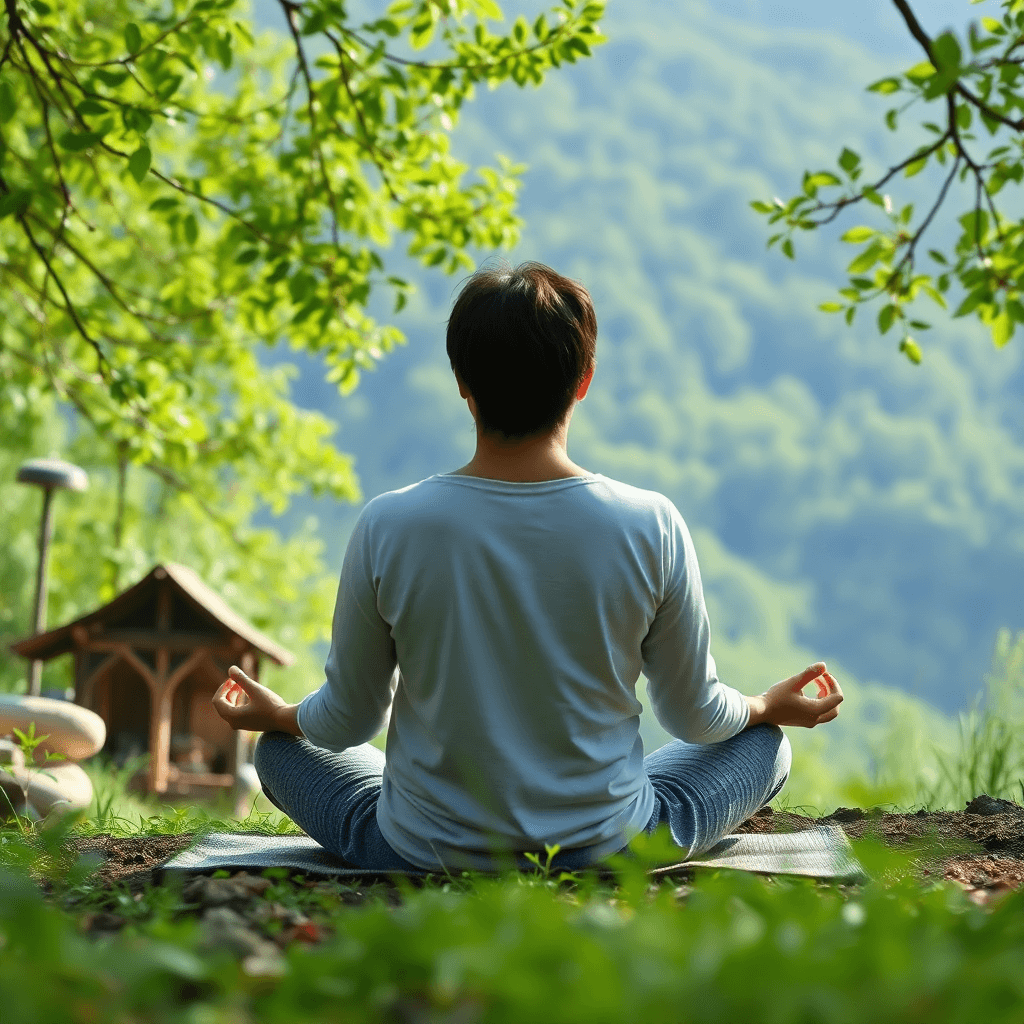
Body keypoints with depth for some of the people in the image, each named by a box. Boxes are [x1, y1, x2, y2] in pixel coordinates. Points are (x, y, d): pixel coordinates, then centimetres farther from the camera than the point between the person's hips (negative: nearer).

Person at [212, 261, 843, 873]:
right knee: (765, 743, 25)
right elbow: (696, 716, -3)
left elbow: (349, 721, -4)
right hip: (608, 849, 0)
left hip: (424, 854, 1)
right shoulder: (650, 528, -18)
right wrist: (772, 706, 20)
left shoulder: (389, 528, -18)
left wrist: (275, 715, 20)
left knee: (283, 746, 28)